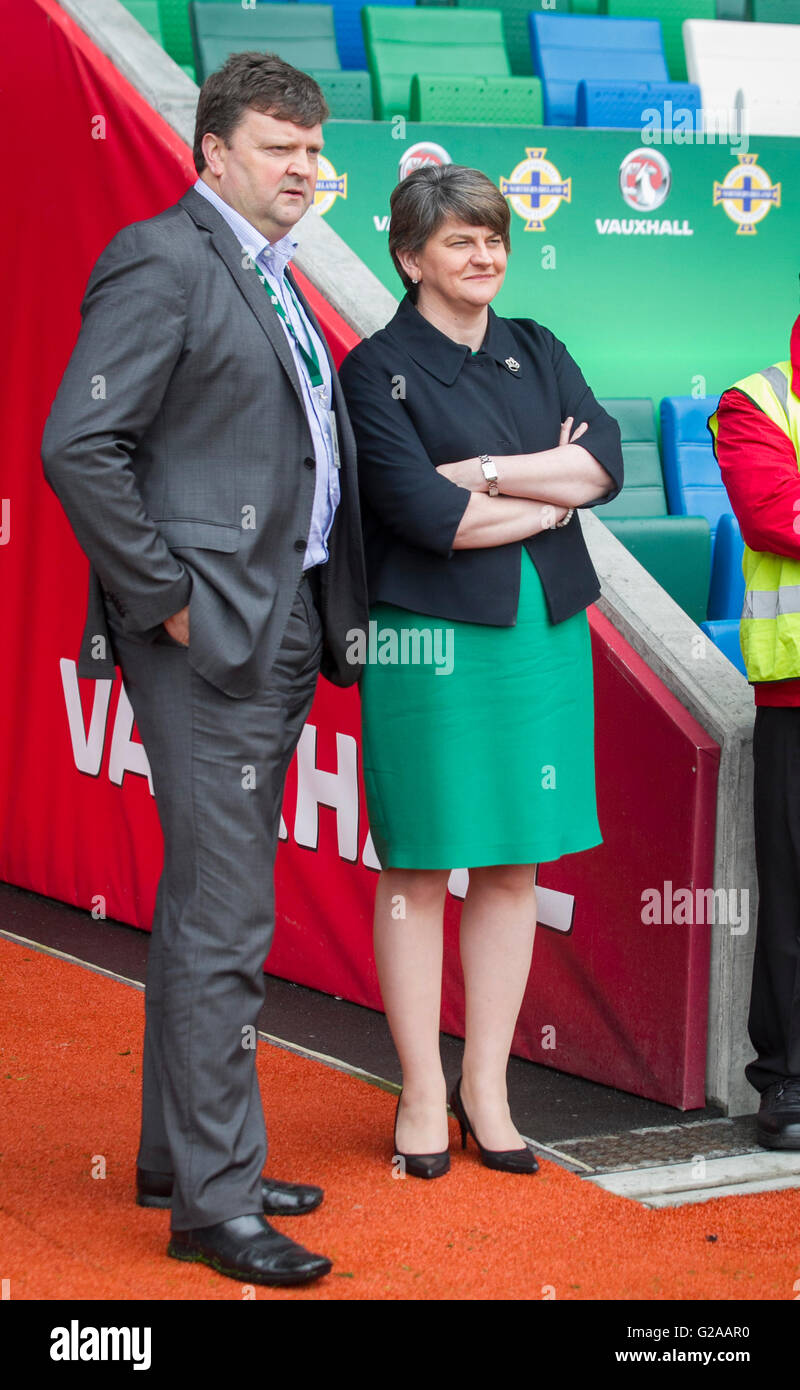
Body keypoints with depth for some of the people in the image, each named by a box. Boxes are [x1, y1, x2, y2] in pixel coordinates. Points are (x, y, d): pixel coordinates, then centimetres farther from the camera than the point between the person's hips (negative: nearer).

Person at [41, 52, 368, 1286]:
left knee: (208, 909, 16)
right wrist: (164, 601, -17)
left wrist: (322, 613, 11)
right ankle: (215, 1200, 2)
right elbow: (79, 447, -20)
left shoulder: (273, 280, 17)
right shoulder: (162, 261, -11)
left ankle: (182, 1157, 27)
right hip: (207, 636, -9)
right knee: (223, 925, -6)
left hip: (280, 636, 9)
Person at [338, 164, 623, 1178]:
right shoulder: (378, 370, -3)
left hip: (543, 633, 5)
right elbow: (423, 512, -15)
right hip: (430, 638, -5)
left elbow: (606, 460, -1)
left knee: (515, 866, 8)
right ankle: (421, 1093, 12)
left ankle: (485, 1088, 18)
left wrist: (482, 472, -11)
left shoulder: (537, 353, 13)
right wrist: (549, 494, -5)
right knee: (417, 869, 1)